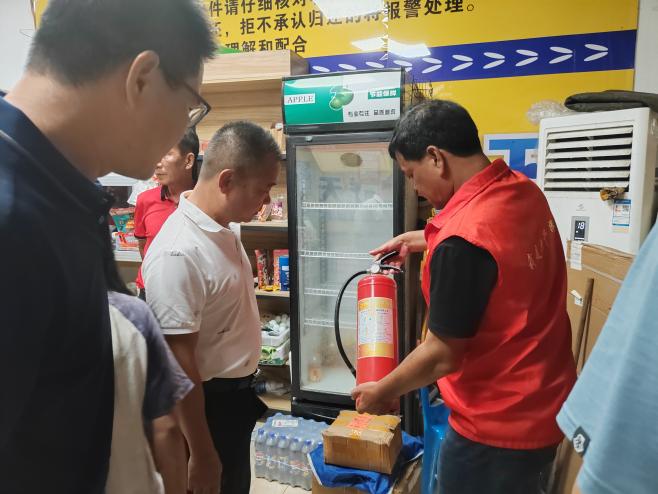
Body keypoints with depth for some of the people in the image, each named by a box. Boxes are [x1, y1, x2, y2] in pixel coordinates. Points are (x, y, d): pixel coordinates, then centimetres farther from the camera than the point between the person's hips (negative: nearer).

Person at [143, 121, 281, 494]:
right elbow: (179, 364, -26)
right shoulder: (179, 253, -29)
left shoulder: (222, 230, 0)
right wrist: (201, 455, -19)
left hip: (236, 395, 8)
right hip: (207, 405, -8)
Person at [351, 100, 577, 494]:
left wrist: (383, 392, -6)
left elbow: (442, 356, -22)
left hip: (500, 426, -8)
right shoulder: (524, 191, -4)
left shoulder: (462, 241, -31)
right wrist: (427, 241, 16)